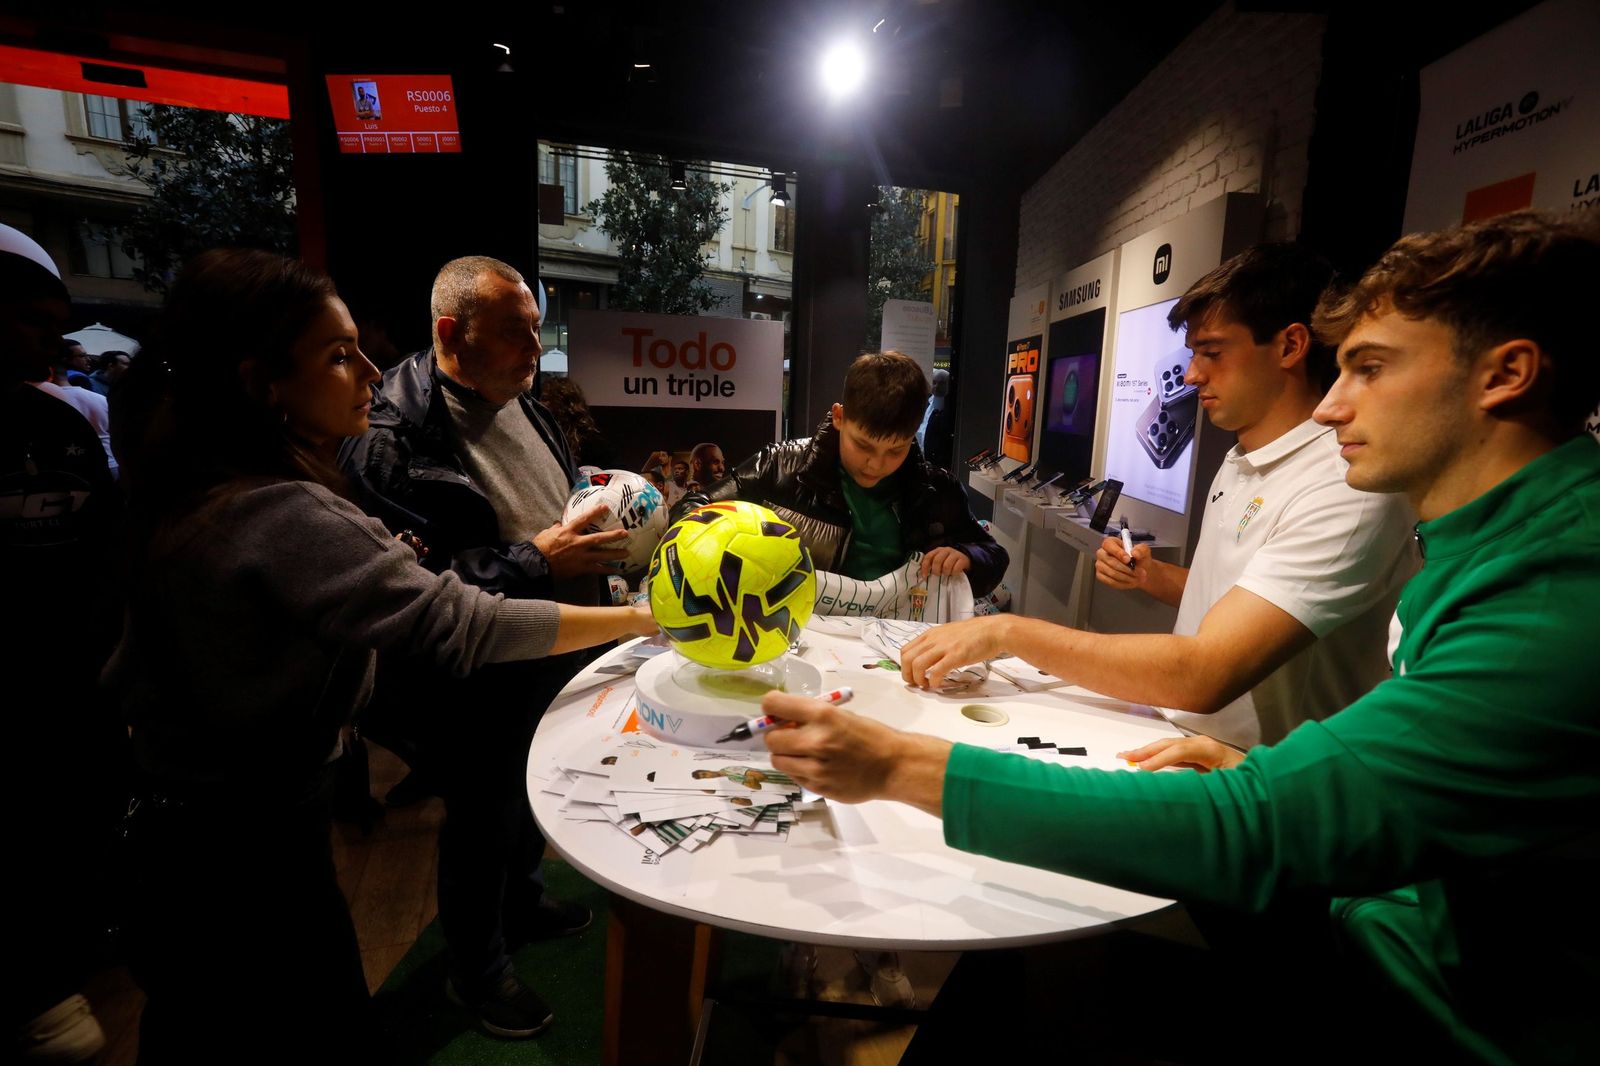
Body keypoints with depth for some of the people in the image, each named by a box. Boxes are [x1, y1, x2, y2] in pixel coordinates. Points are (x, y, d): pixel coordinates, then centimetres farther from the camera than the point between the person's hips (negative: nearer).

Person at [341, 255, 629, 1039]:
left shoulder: (520, 401, 3)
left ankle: (522, 902, 55)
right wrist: (537, 563, -30)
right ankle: (475, 969, 41)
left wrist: (601, 524, -4)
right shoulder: (393, 439, -23)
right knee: (483, 820, 15)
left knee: (534, 797, 27)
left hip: (553, 652, 8)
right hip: (476, 683, -7)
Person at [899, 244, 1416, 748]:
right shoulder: (1238, 463, 9)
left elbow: (1203, 677, -29)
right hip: (1180, 748, 7)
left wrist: (1008, 630, -27)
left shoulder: (1347, 490, -20)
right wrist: (1153, 577, 2)